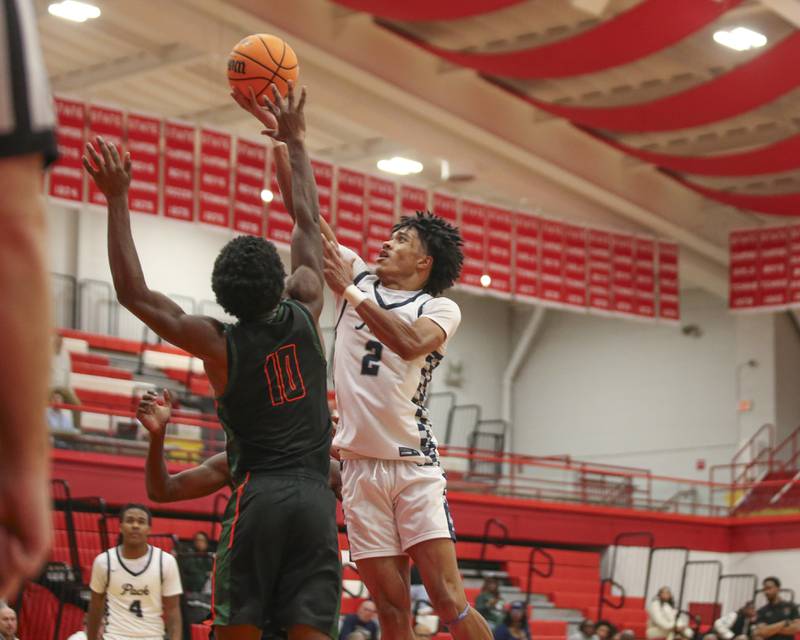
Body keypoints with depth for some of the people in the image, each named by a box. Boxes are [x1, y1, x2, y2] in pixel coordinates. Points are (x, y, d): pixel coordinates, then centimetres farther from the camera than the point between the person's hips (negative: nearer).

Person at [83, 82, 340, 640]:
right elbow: (309, 223, 16)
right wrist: (294, 141, 25)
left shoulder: (219, 344, -3)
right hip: (315, 494, 2)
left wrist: (118, 200, -2)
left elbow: (133, 292, -3)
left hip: (258, 494, -2)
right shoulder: (304, 315, 4)